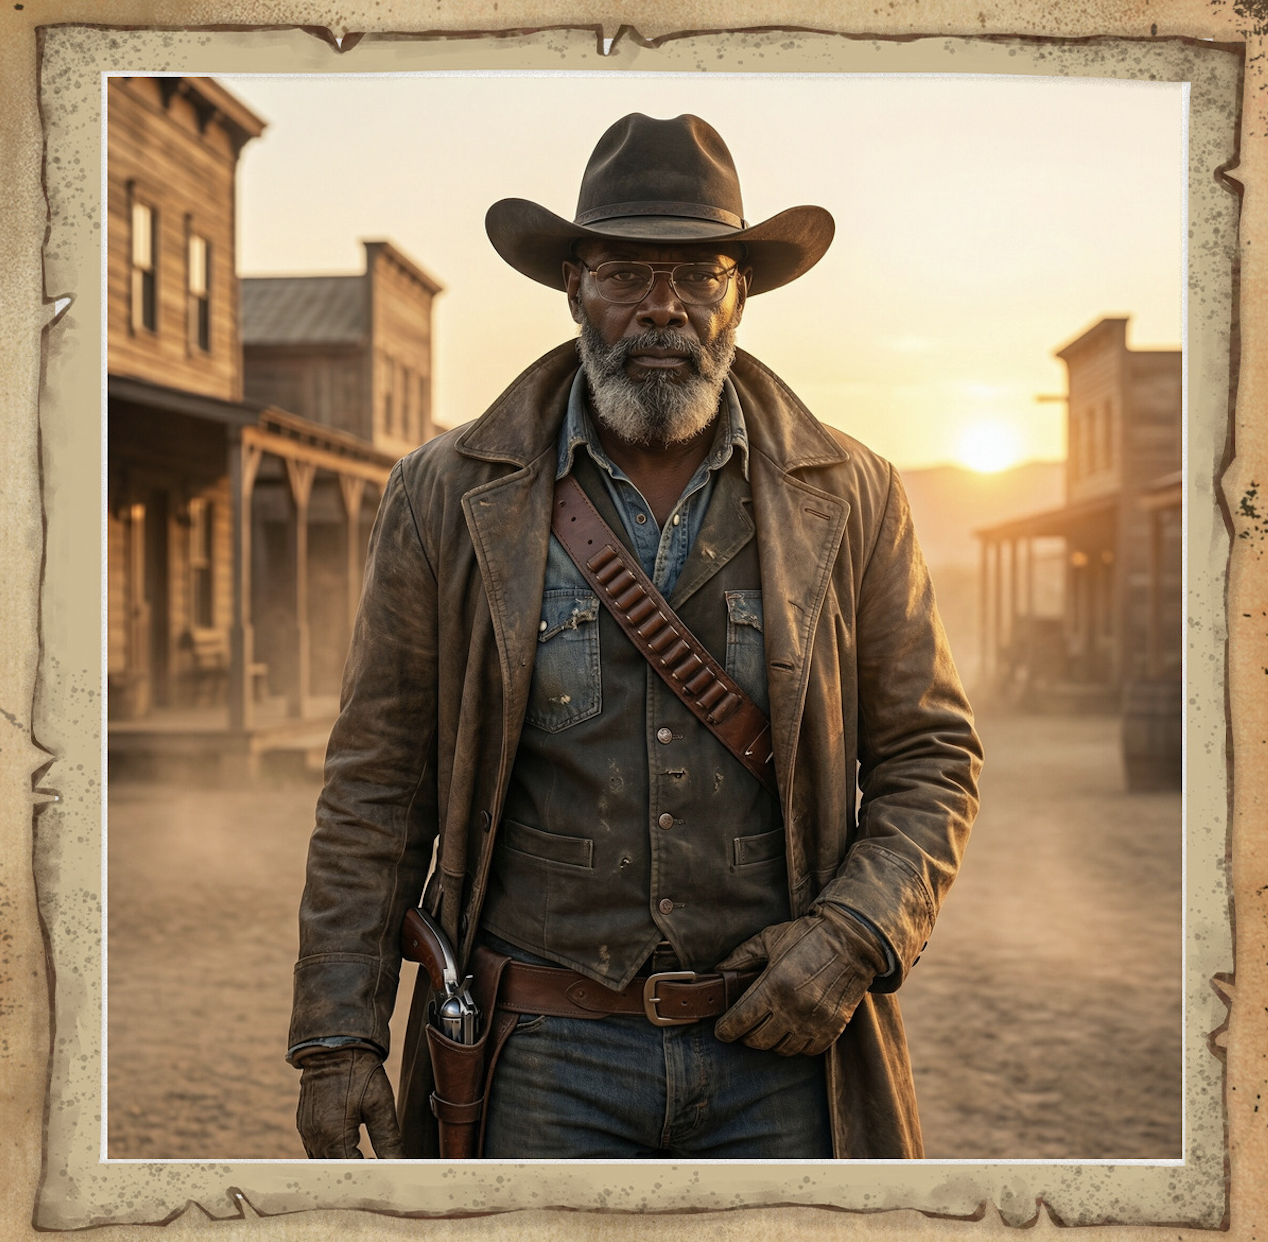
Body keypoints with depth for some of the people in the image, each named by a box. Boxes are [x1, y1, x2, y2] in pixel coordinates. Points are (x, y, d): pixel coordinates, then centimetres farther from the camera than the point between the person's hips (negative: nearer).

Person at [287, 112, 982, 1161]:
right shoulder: (447, 499, 1)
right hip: (542, 1062, -1)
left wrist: (855, 936, -8)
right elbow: (377, 786, 3)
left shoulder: (851, 499, 4)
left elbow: (931, 756, 8)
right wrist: (338, 1038, 0)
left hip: (781, 1045, 1)